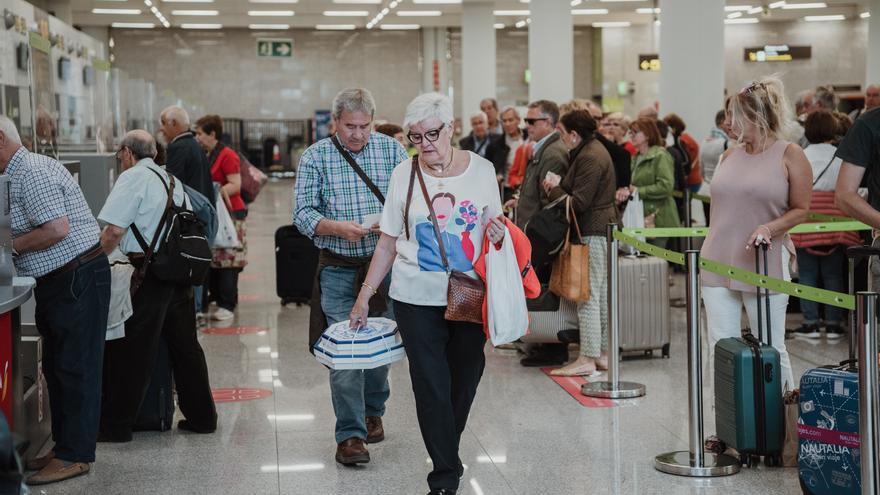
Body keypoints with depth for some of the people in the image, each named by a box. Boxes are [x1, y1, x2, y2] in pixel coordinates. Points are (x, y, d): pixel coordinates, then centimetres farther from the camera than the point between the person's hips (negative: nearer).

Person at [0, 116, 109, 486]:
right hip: (58, 282, 11)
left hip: (78, 278, -11)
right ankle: (64, 447, 24)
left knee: (75, 369, -4)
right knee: (56, 368, 15)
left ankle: (74, 456, 2)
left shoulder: (30, 174, -17)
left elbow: (56, 229, -25)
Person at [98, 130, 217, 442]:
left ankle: (116, 425, 6)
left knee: (130, 352, 0)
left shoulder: (133, 177, -8)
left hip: (150, 274, -8)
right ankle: (201, 416, 21)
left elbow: (114, 230, -16)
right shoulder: (172, 180, 16)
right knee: (185, 346, 15)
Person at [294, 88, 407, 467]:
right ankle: (350, 434, -1)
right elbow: (303, 212, -5)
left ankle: (373, 412, 36)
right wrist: (338, 228, -23)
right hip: (338, 268, -2)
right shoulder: (314, 157, -1)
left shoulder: (392, 150, 3)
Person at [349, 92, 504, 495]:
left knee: (465, 380, 9)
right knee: (432, 386, -3)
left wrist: (499, 232, -13)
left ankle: (446, 451, 32)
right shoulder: (404, 174, 0)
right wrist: (364, 295, 3)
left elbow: (496, 225, 12)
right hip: (417, 299, -1)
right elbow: (389, 243, 5)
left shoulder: (481, 169, 1)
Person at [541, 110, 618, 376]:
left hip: (593, 233, -11)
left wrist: (555, 188, -7)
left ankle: (587, 358, -4)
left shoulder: (590, 158, -17)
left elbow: (578, 203, -20)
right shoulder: (595, 149, 16)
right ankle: (603, 353, 19)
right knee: (602, 294, 13)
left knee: (588, 295, -7)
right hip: (604, 227, 11)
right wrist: (559, 185, 3)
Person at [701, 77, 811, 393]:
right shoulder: (730, 155, 12)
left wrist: (770, 228, -18)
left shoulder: (789, 155, -4)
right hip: (718, 264, 5)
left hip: (764, 266, -5)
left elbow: (801, 210, -2)